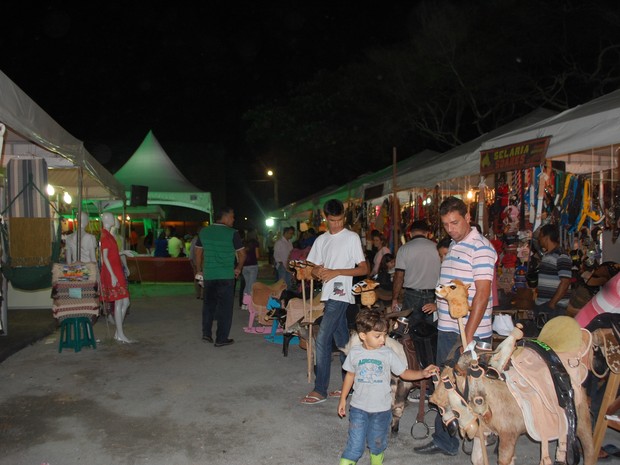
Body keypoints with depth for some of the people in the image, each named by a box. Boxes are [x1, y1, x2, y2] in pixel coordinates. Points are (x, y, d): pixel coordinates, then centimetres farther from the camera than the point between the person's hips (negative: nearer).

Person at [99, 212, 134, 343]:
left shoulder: (108, 235, 17)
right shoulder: (105, 236, -11)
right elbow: (104, 257, -17)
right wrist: (112, 275, -20)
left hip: (116, 272, 9)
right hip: (112, 273, -9)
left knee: (125, 303, 9)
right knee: (119, 303, -6)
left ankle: (118, 333, 15)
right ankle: (120, 335, -1)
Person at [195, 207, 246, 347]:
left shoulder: (203, 232, 6)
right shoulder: (232, 233, -7)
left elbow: (198, 253, 13)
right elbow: (242, 254, -3)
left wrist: (200, 270, 22)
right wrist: (238, 269, 12)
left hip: (208, 275, 4)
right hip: (226, 276, -4)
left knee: (208, 304, 18)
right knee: (225, 307, 4)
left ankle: (206, 333, 19)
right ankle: (221, 338, 7)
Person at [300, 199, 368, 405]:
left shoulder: (352, 237, -4)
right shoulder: (321, 240, 14)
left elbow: (364, 269, -7)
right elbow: (312, 268, 17)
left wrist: (336, 272, -15)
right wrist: (318, 271, -8)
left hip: (341, 294, -7)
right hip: (328, 295, 7)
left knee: (322, 340, -9)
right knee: (341, 341, 11)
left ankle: (320, 390, -1)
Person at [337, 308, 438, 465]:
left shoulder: (388, 354, -9)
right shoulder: (355, 353, -8)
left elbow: (404, 373, -3)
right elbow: (350, 375, 5)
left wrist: (423, 373, -18)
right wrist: (343, 399, 10)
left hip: (381, 409, 1)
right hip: (358, 407, -1)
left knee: (377, 442, 17)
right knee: (355, 444, 1)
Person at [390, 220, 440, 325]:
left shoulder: (404, 249, -4)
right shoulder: (437, 247, 0)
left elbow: (399, 277, -5)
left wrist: (394, 299, 3)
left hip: (412, 295, -1)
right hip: (432, 296, 2)